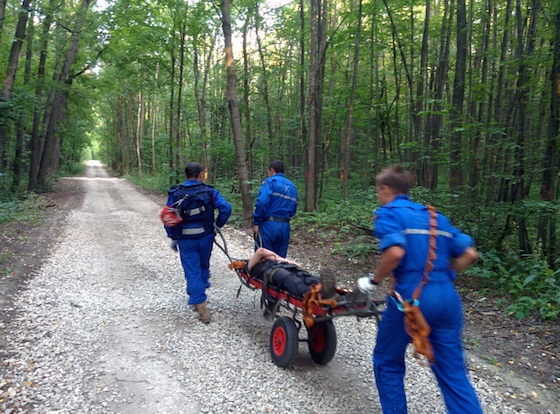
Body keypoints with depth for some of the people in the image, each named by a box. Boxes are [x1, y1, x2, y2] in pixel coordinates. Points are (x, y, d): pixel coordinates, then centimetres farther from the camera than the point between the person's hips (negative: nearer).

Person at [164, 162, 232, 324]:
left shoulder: (175, 193, -4)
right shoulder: (209, 192, -6)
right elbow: (226, 208, -17)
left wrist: (173, 238, 7)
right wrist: (218, 225, -2)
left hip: (186, 240, -1)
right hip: (206, 236, 1)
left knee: (192, 272, 4)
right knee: (204, 267, 22)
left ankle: (200, 305, -1)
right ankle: (198, 299, 36)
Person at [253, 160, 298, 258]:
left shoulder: (270, 181, -2)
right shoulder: (292, 186, 18)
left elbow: (262, 202, -17)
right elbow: (293, 210, 16)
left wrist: (256, 223, -12)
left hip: (269, 225, -6)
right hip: (285, 227, 6)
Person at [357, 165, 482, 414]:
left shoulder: (388, 213, -2)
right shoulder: (436, 216, 18)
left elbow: (395, 252, -20)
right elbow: (469, 254, 13)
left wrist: (373, 281, -6)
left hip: (411, 297, -6)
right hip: (447, 298, 6)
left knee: (387, 363, 17)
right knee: (454, 373, 13)